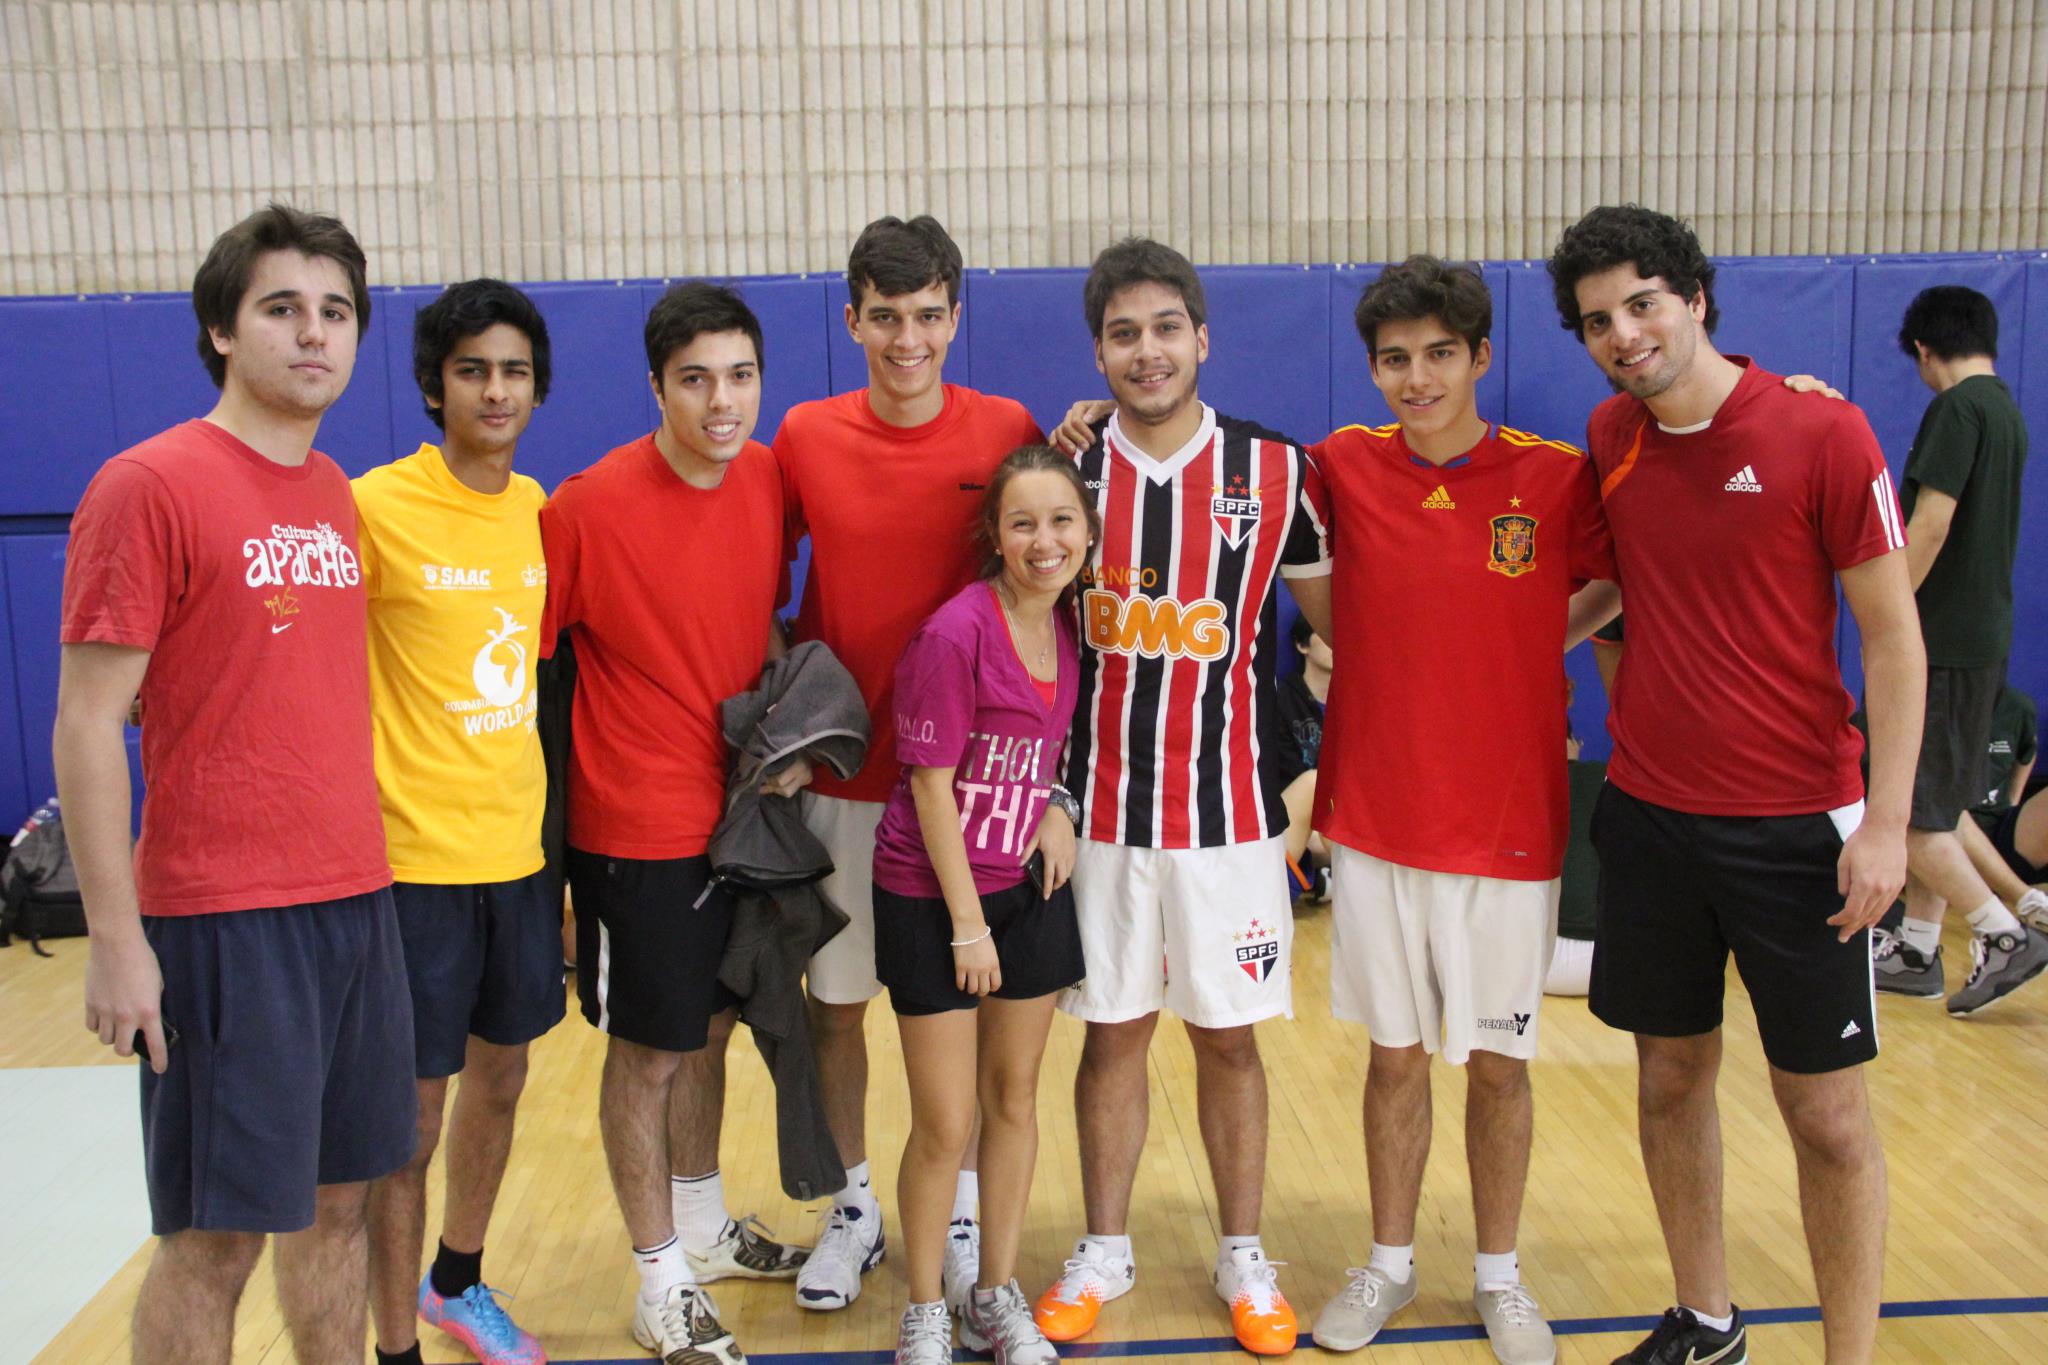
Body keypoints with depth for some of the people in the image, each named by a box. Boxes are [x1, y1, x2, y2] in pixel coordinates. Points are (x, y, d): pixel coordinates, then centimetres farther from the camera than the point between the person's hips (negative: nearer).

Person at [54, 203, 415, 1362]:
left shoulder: (339, 495, 11)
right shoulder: (148, 486, -10)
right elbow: (87, 725, -11)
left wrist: (369, 872, 13)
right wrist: (117, 940, -13)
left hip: (358, 899, 7)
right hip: (223, 918, -6)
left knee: (340, 1197, 16)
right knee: (215, 1236, 4)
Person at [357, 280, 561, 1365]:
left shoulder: (543, 510, 6)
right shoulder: (377, 505, -11)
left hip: (522, 848, 6)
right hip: (417, 856, -6)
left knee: (500, 1077, 19)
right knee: (410, 1119, 2)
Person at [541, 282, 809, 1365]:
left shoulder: (766, 480, -1)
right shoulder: (589, 505, -17)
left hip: (740, 808, 6)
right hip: (637, 827, -5)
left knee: (708, 1025, 20)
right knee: (647, 1049, 6)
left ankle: (701, 1223, 40)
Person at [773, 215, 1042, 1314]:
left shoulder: (1010, 433, -5)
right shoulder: (806, 436, -1)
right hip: (840, 771, 2)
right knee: (834, 1001, 11)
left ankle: (961, 1211, 30)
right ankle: (854, 1207, 32)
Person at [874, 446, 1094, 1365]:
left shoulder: (1069, 622, 0)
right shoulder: (956, 632, -21)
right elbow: (931, 784, -17)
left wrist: (1056, 814, -5)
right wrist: (967, 921, -13)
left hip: (1029, 888, 6)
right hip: (933, 899, -6)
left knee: (1015, 1096, 15)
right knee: (945, 1127, 2)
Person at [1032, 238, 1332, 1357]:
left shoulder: (1277, 472, -3)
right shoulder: (1063, 470, 0)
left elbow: (1343, 625, 6)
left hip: (1229, 808, 0)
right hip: (1101, 809, 1)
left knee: (1228, 1037, 11)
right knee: (1112, 1034, 11)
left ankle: (1243, 1258, 29)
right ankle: (1104, 1251, 29)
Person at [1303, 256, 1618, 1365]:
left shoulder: (1559, 477, -7)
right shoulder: (1343, 469, -2)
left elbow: (1620, 587, 6)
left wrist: (1532, 642, -3)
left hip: (1508, 824, -1)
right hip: (1374, 816, 1)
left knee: (1498, 1061, 11)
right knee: (1395, 1054, 13)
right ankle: (1389, 1265, 31)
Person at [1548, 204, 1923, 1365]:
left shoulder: (1824, 433, -11)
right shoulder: (1610, 438, 4)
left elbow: (1894, 633, -10)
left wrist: (1887, 821, -15)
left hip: (1797, 825, -4)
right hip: (1650, 814, 5)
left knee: (1828, 1114, 3)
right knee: (1673, 1075, 14)